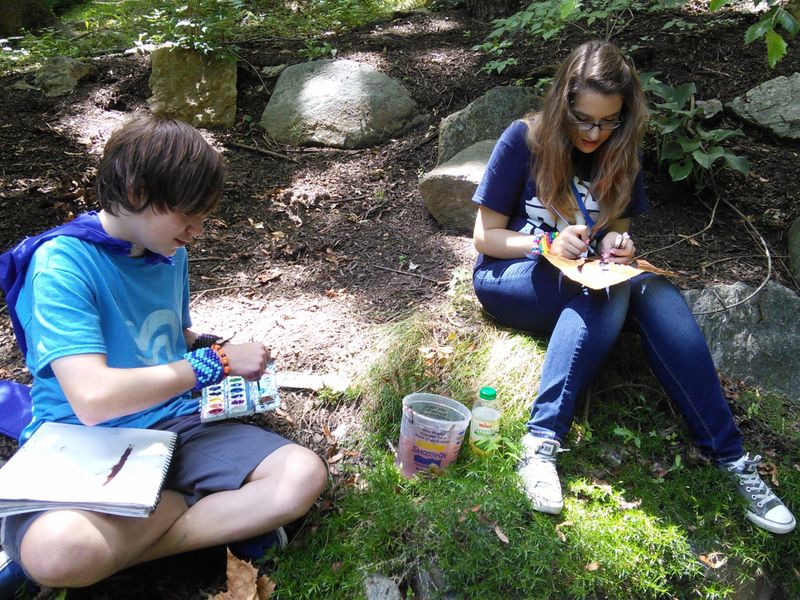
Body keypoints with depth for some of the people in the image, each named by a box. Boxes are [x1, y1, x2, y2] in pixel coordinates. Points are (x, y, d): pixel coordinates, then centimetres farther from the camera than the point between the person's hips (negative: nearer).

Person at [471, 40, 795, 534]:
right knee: (608, 286, -34)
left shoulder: (621, 155, 2)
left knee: (657, 293, -28)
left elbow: (617, 232, 12)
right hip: (511, 278, -4)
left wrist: (616, 245, -13)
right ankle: (542, 441, -36)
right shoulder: (524, 140, -9)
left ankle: (730, 456, -26)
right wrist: (548, 244, -23)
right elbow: (485, 236, -7)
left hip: (591, 285, 4)